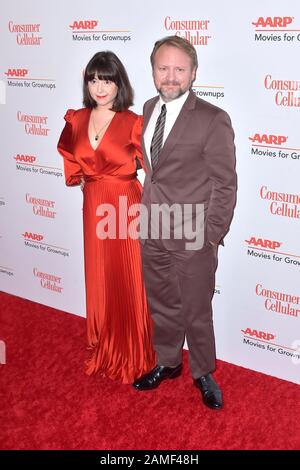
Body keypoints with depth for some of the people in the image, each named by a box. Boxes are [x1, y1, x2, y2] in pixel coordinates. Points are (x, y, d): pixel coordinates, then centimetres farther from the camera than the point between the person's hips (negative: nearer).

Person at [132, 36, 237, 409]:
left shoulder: (213, 120, -14)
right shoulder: (149, 109, 6)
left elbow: (225, 186, -12)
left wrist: (209, 238, -13)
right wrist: (144, 211, 9)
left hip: (191, 239, -5)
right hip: (152, 234, 6)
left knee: (197, 313, 11)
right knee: (162, 307, 21)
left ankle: (203, 373, 34)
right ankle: (167, 363, 42)